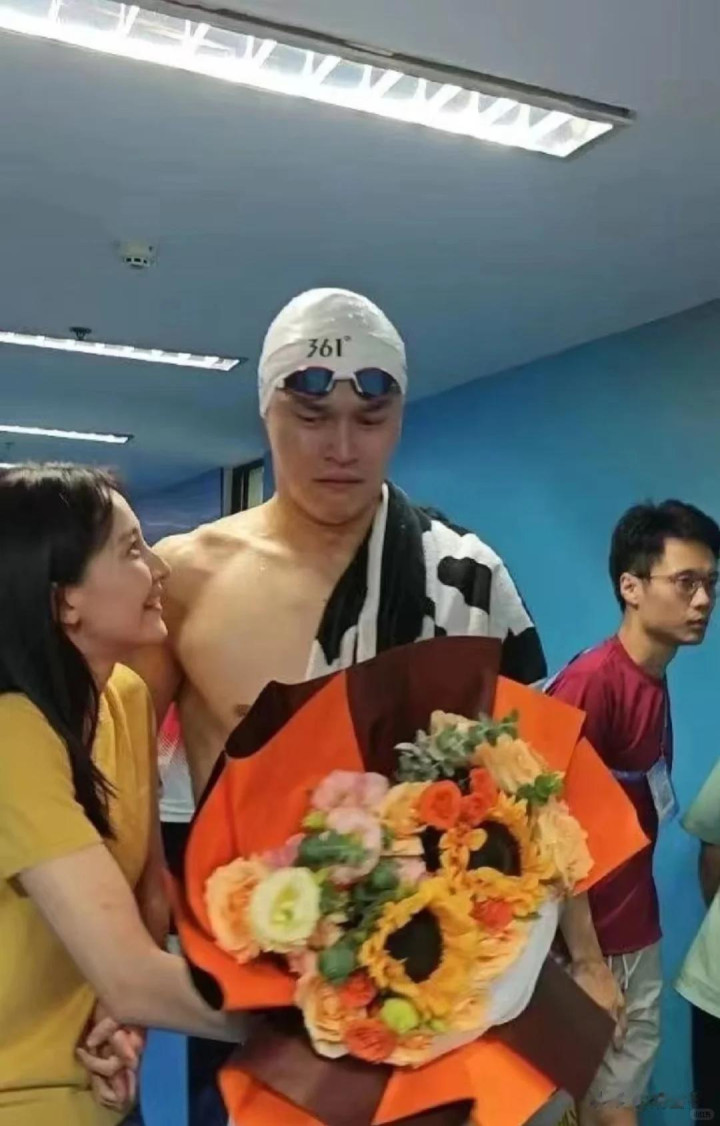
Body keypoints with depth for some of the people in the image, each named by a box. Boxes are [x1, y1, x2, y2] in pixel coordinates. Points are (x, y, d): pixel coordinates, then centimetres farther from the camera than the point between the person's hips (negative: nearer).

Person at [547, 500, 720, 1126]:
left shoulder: (655, 682, 7)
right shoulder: (591, 682, -19)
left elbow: (638, 811, 8)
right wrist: (587, 962, -19)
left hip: (638, 934, 7)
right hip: (590, 943, -7)